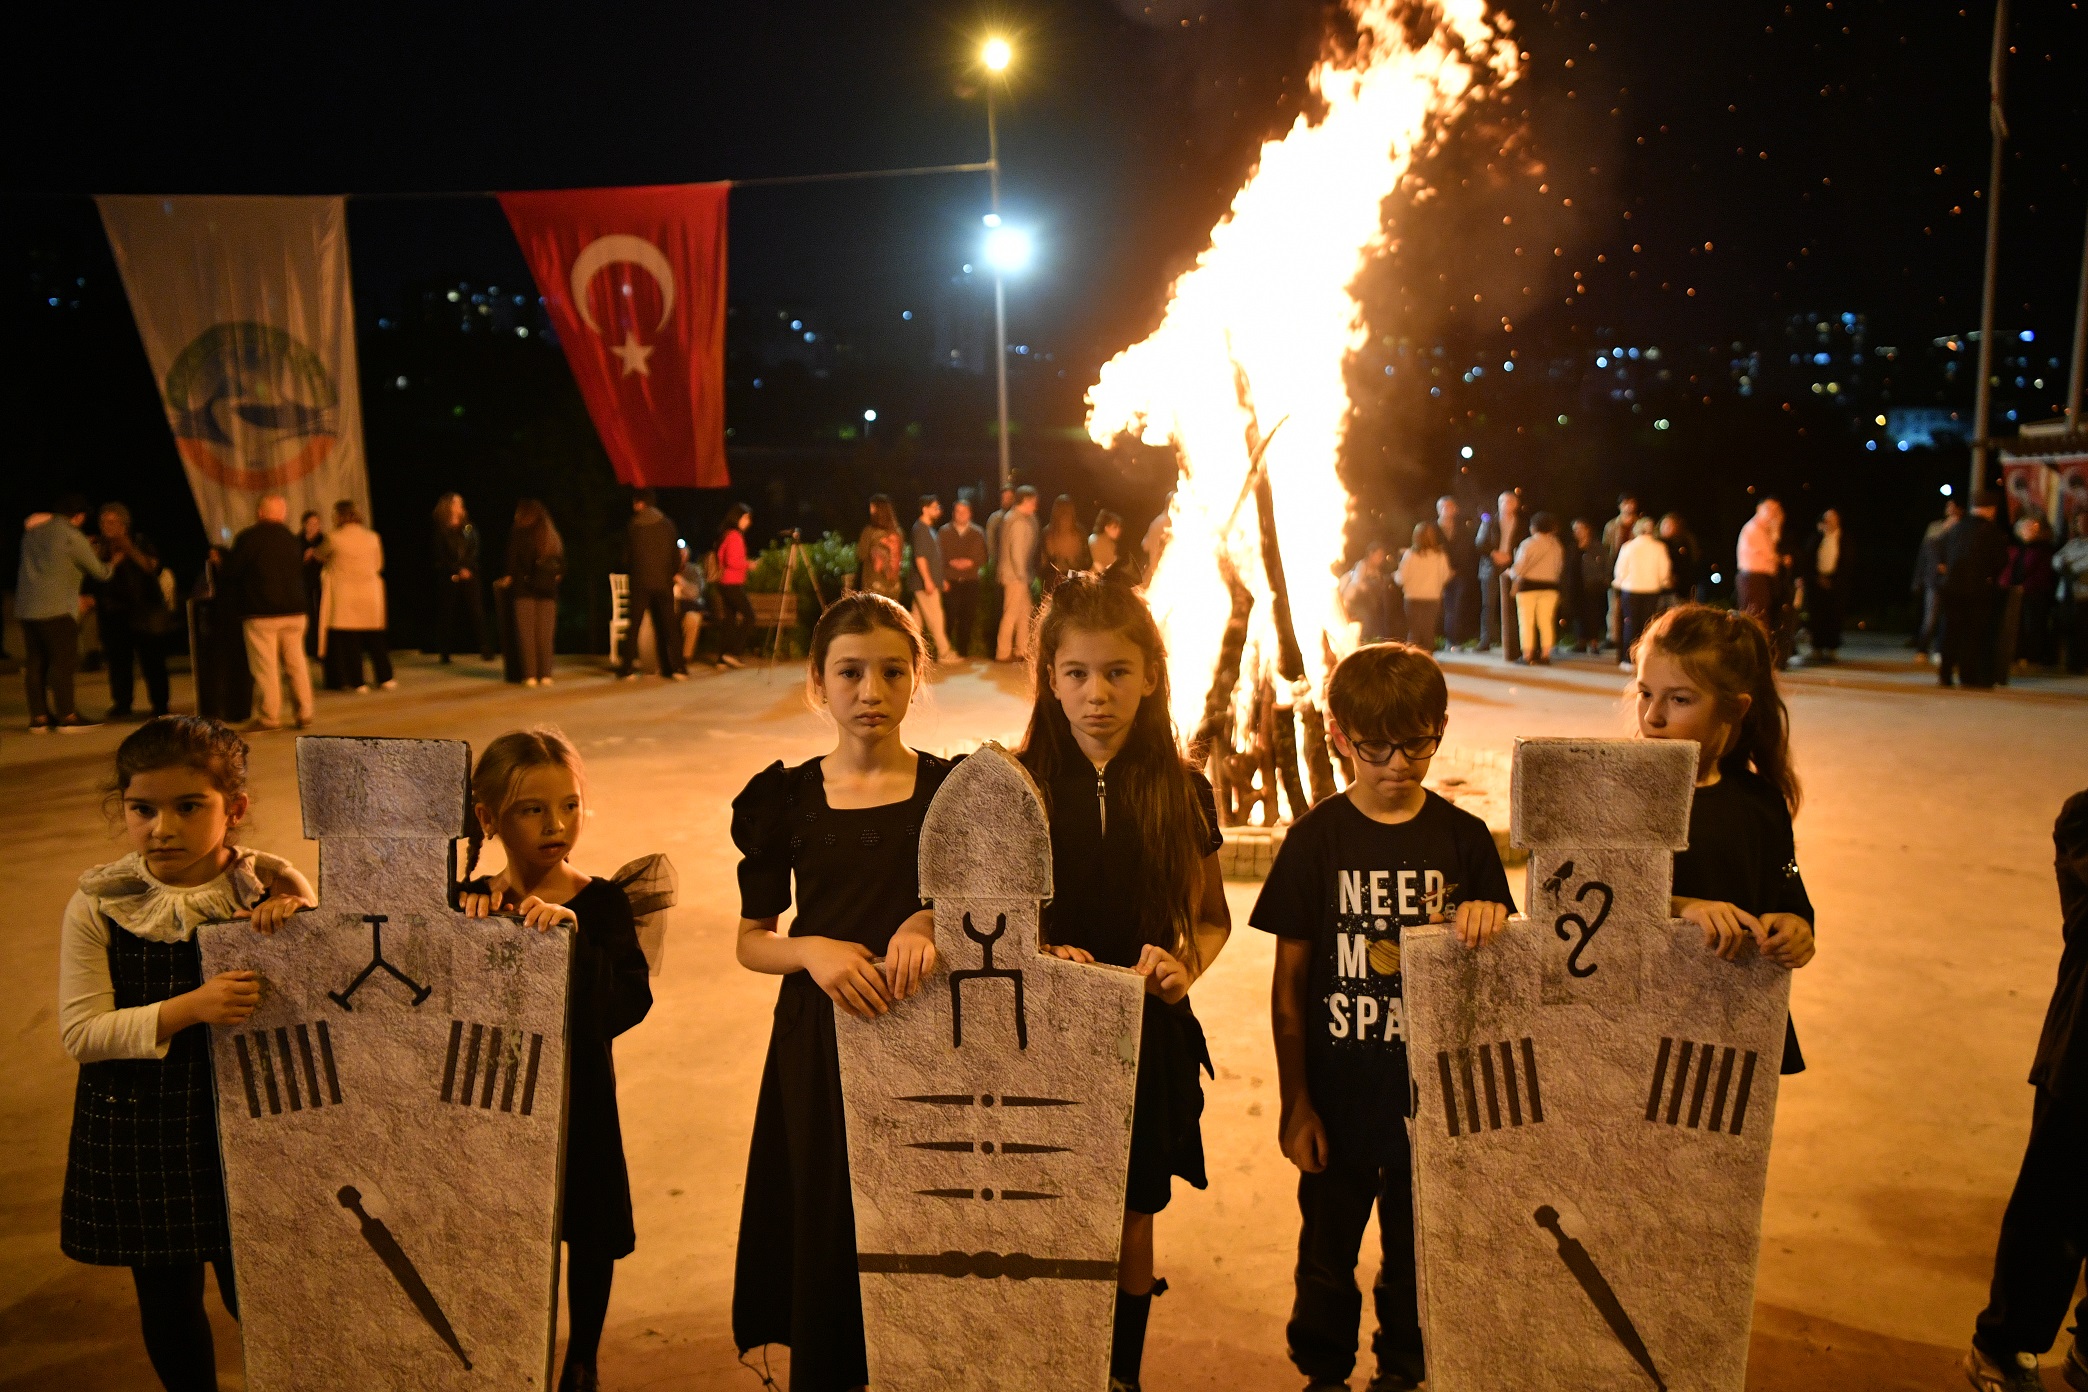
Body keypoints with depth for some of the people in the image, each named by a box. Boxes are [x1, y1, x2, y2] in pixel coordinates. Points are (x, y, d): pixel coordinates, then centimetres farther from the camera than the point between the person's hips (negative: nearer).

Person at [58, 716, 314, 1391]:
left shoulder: (273, 890, -9)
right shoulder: (99, 903, -10)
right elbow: (80, 1032, -11)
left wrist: (298, 918, -24)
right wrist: (191, 1008, -26)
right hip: (138, 1137, 1)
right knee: (166, 1303, 16)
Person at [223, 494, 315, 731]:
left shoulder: (248, 538, -7)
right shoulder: (293, 540, 8)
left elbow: (232, 572, -3)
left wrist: (237, 597, 14)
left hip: (261, 613, -5)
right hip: (294, 610, 5)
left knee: (265, 667, -1)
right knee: (296, 663, 10)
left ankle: (269, 716, 1)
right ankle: (304, 713, 11)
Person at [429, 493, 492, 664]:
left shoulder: (468, 527, 10)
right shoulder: (440, 530, 4)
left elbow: (474, 551, 4)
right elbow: (440, 556, -1)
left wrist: (466, 569, -10)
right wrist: (457, 571, -10)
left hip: (469, 577, 1)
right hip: (447, 578, -1)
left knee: (476, 612, -6)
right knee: (446, 613, 0)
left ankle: (485, 651, -8)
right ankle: (444, 653, 8)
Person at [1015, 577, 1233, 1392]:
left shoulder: (1182, 792, -1)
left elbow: (1212, 917, 8)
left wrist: (1184, 966, -11)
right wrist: (1042, 957, -17)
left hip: (1147, 1032, 1)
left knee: (1130, 1223, 14)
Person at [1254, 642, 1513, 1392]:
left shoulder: (1463, 838, -3)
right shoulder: (1317, 839, -8)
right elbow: (1288, 983, -4)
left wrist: (1485, 923, -21)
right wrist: (1295, 1102, -4)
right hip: (1338, 1089, -1)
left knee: (1417, 1247, 17)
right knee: (1327, 1246, 15)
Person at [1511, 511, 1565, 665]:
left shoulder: (1528, 543, -10)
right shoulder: (1557, 545, 6)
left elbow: (1519, 567, -12)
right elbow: (1560, 567, 11)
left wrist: (1510, 573, 7)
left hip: (1528, 585, -5)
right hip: (1550, 586, 5)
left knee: (1527, 621, 0)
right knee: (1546, 621, 7)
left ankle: (1527, 655, -4)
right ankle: (1546, 654, 6)